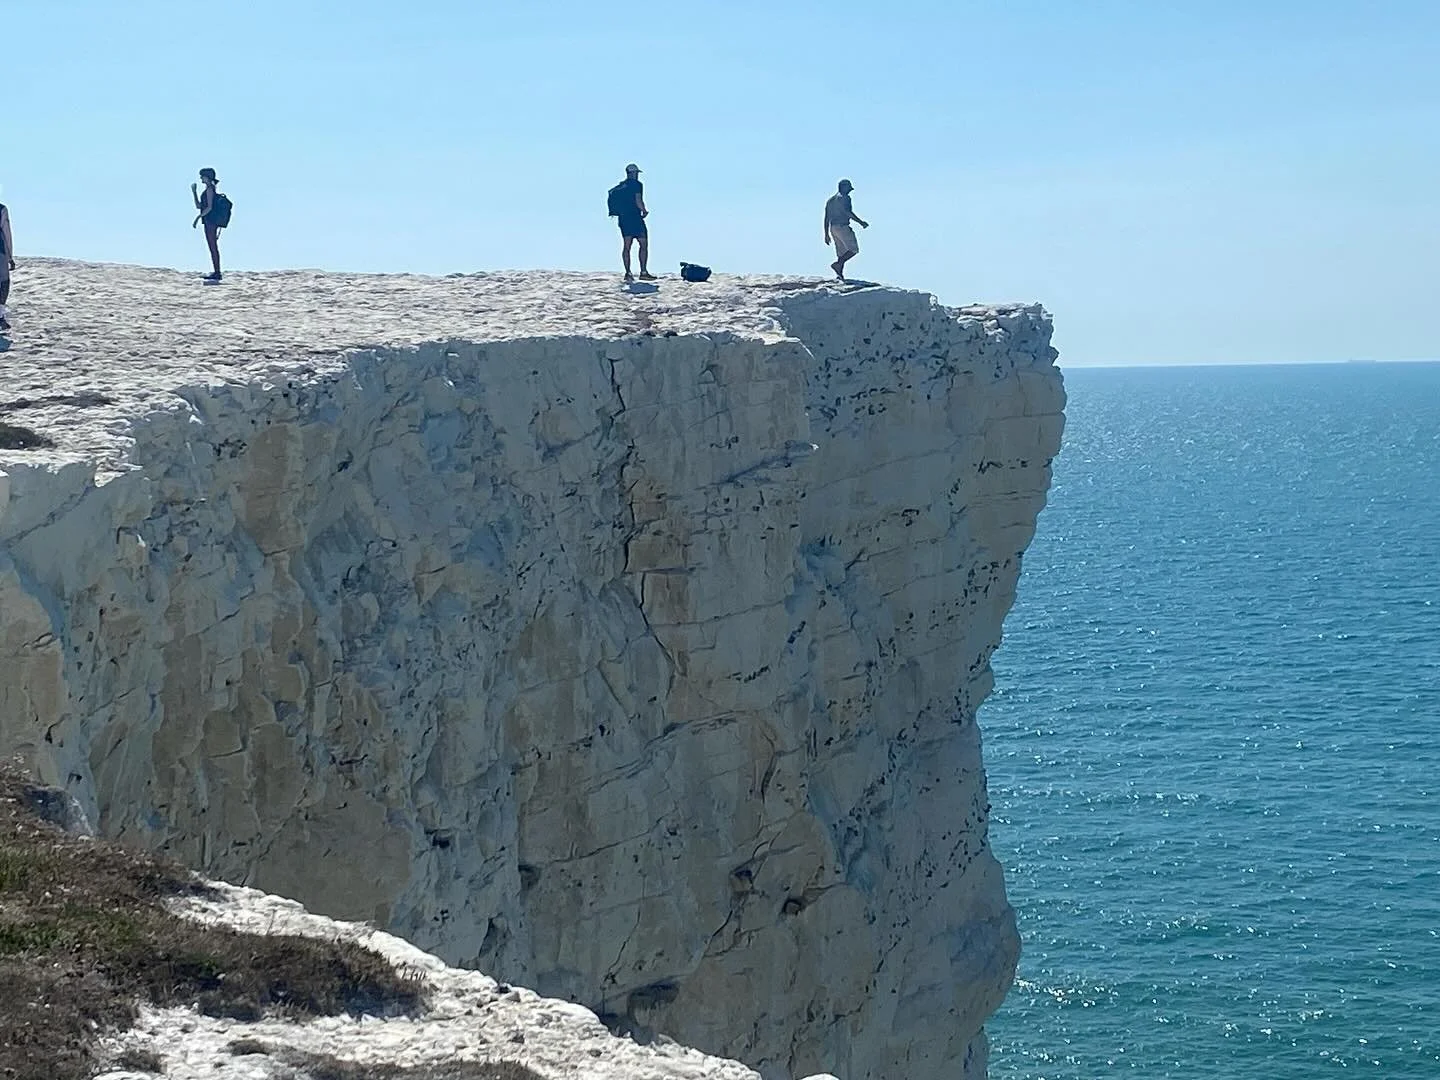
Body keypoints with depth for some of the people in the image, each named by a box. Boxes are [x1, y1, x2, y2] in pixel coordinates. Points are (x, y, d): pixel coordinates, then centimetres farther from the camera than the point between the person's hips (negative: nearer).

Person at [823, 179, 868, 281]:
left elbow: (826, 218, 20)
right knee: (853, 250, -6)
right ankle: (837, 264, -21)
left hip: (832, 228, 8)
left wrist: (826, 234, 21)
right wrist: (860, 222, -18)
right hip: (842, 227, -8)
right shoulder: (844, 197, -5)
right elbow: (847, 212, -20)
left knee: (842, 253, 9)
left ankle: (840, 274, -3)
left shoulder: (830, 200, 21)